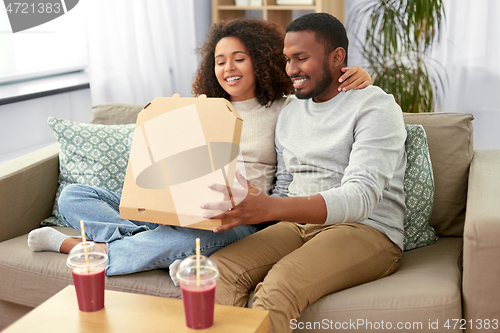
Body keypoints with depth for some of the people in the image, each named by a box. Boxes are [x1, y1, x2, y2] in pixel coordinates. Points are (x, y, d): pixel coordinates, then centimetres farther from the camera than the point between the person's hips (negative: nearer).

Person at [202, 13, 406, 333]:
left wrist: (271, 208, -35)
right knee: (218, 270, -21)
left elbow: (362, 197, -21)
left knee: (279, 286, -34)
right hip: (299, 225, 6)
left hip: (367, 231, -6)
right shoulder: (289, 114, 17)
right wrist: (246, 210, -3)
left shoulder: (376, 107, -7)